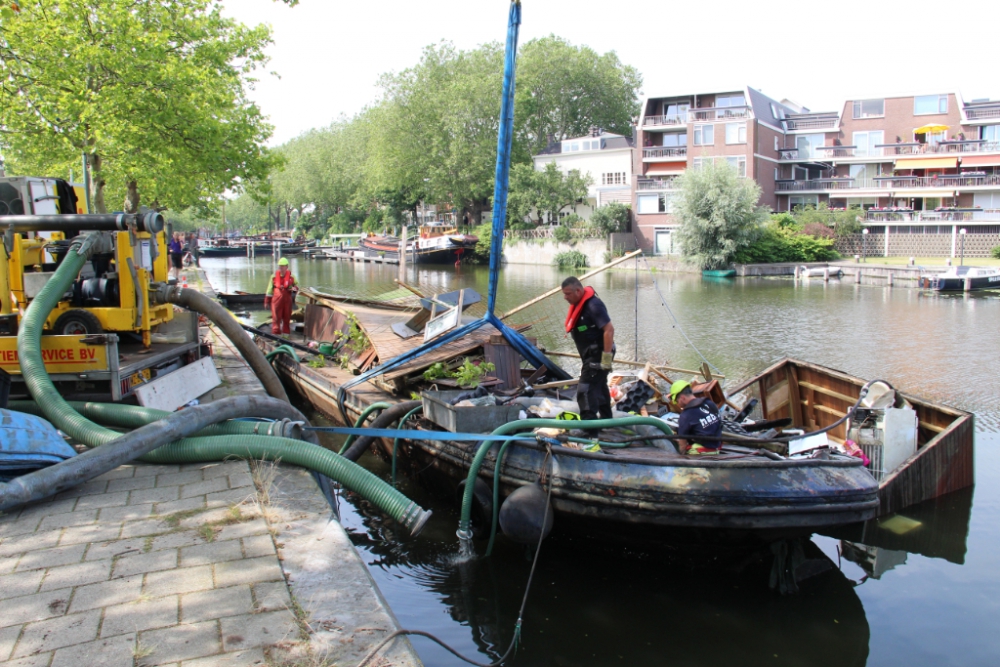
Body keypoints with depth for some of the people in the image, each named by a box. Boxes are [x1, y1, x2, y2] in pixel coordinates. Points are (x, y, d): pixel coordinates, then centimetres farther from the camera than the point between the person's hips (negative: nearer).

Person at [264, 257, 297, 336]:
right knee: (276, 317, -3)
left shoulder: (291, 277, 4)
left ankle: (286, 333, 20)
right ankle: (276, 333, 1)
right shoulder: (274, 276, 6)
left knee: (287, 318, 9)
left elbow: (296, 286, 15)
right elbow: (269, 289, 9)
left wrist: (294, 288, -12)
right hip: (276, 300, -1)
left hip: (287, 300, 1)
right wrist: (267, 301, 7)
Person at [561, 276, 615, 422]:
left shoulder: (593, 305, -23)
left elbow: (609, 329, -28)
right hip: (591, 354, 11)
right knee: (599, 386, 22)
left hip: (598, 355, -11)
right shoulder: (579, 304, 7)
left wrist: (607, 357, -28)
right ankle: (606, 419, 37)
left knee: (585, 389, -15)